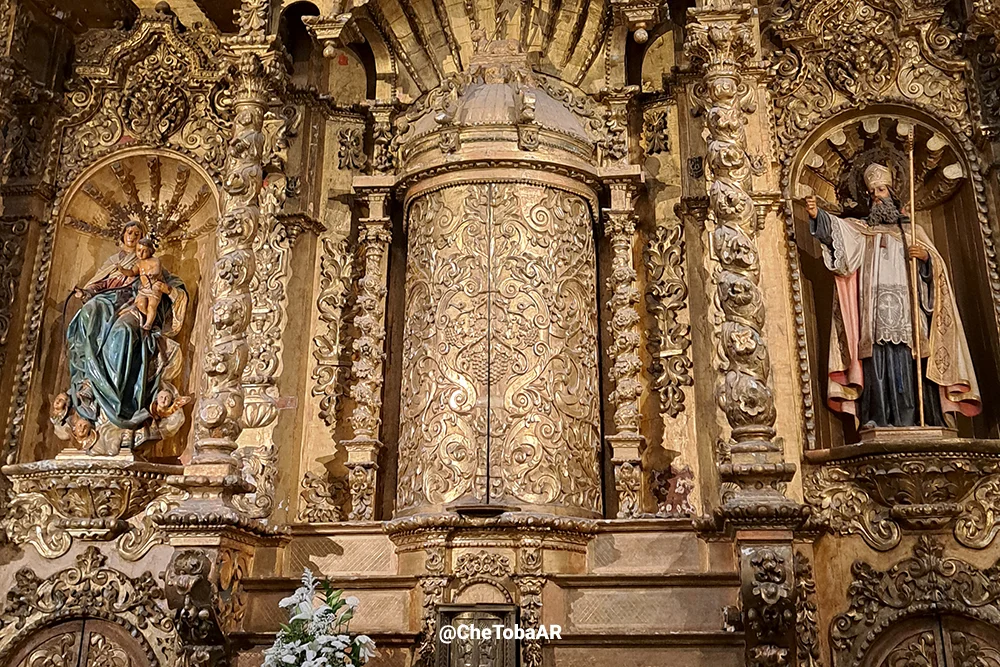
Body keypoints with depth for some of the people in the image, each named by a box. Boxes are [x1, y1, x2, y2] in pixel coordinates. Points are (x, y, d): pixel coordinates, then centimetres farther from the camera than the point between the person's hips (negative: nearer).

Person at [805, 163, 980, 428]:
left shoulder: (912, 231, 22)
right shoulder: (861, 230, 20)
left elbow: (937, 266, 13)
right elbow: (836, 228, -2)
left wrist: (925, 256, -10)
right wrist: (817, 215, -22)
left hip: (906, 310, 0)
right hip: (875, 312, 0)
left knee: (908, 366, -8)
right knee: (878, 365, -10)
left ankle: (911, 422, -9)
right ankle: (880, 422, -13)